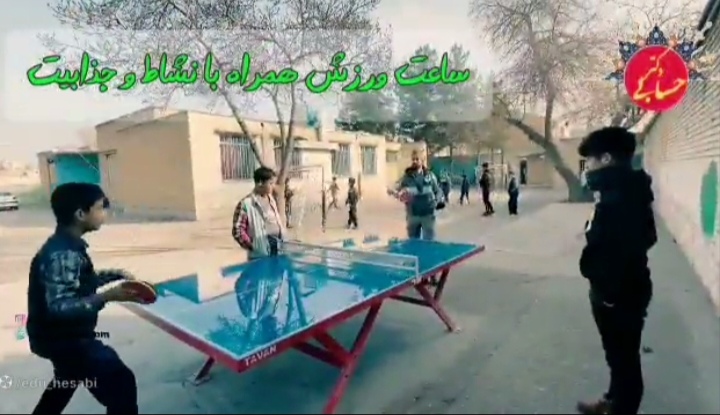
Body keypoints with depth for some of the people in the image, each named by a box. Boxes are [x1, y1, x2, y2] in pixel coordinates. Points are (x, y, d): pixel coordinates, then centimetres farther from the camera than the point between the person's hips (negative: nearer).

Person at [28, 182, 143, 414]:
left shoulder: (69, 247, 1)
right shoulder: (61, 254, -29)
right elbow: (59, 308, -35)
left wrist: (112, 275, 3)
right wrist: (108, 296, -42)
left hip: (66, 334, 10)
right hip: (63, 338, -10)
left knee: (65, 382, 35)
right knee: (120, 383, -10)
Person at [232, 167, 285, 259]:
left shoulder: (271, 200, 9)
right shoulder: (246, 204, -14)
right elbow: (237, 230, -15)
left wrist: (283, 237, 11)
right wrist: (251, 246, -15)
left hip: (278, 249, 7)